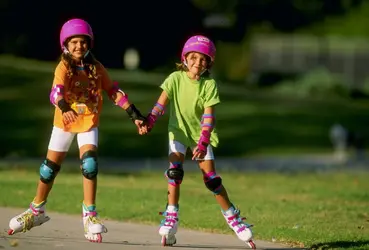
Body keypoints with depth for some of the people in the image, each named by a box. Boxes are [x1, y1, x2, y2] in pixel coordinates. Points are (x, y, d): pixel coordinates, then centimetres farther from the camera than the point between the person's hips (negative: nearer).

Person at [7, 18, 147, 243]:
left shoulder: (96, 68, -6)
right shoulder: (64, 68, -16)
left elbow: (114, 92, -1)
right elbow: (57, 91, -33)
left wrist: (135, 114, -6)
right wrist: (65, 108, -54)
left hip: (88, 122, 1)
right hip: (64, 122, -1)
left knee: (90, 163, -19)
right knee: (50, 167, 8)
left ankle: (90, 214, -10)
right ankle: (37, 210, 28)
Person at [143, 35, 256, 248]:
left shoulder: (209, 84, -12)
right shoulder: (176, 78, -10)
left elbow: (209, 115, -18)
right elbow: (161, 103, -16)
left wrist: (203, 142, -30)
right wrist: (149, 122, -33)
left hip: (201, 134, 0)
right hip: (179, 130, 0)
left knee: (211, 177, -5)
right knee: (175, 169, -19)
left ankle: (232, 216, 10)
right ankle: (171, 218, -12)